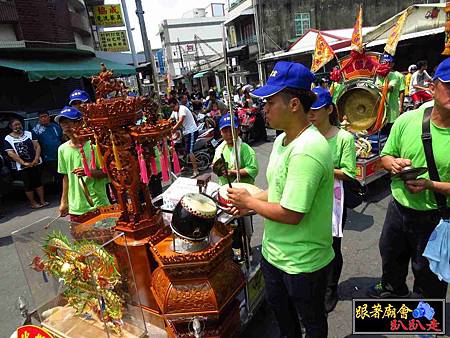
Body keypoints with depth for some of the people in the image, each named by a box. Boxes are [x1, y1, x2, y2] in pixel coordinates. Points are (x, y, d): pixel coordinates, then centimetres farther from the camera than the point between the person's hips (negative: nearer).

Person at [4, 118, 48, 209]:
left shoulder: (29, 134, 7)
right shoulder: (8, 139, -1)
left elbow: (37, 146, 2)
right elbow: (11, 153, -9)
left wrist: (36, 159, -11)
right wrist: (24, 163, -17)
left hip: (35, 164, 2)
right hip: (22, 167, -2)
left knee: (38, 182, 9)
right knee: (28, 185, 6)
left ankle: (42, 201, 18)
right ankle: (33, 203, 16)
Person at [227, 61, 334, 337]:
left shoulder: (307, 150, -30)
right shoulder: (282, 139, 1)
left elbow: (291, 214, -31)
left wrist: (249, 202, -17)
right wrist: (248, 203, -1)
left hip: (302, 261, -9)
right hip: (274, 250, 9)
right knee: (278, 305, 32)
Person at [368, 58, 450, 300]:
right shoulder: (407, 120, -8)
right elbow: (385, 156, 2)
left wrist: (430, 185, -29)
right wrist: (393, 163, -20)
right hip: (399, 208, 3)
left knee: (428, 277, 20)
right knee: (391, 259, 28)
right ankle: (393, 289, 60)